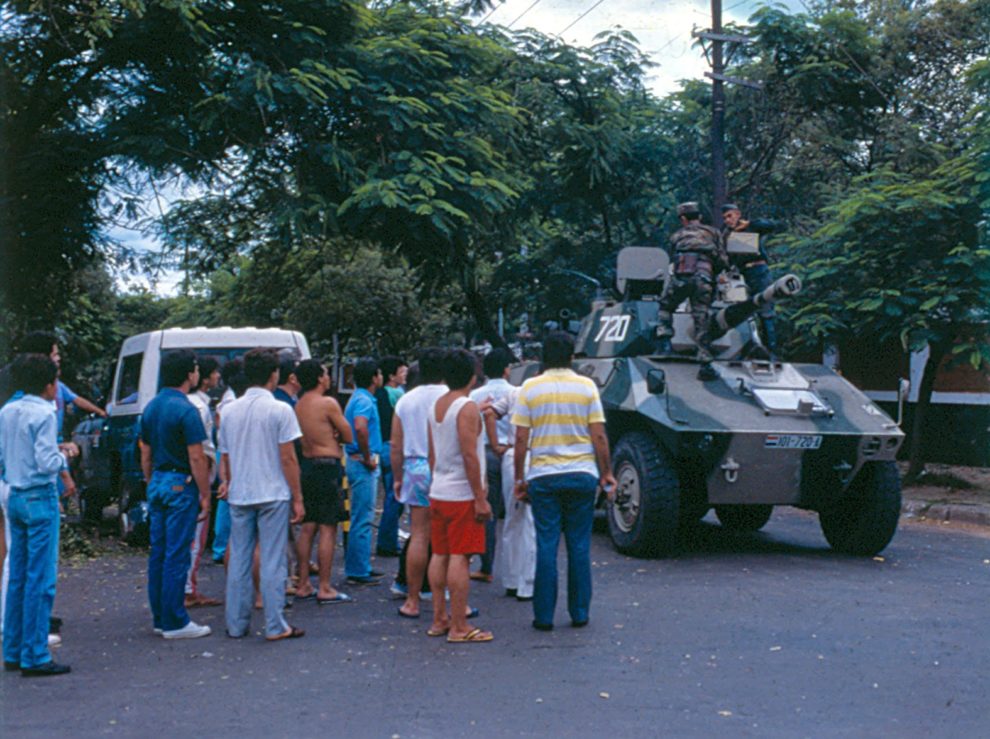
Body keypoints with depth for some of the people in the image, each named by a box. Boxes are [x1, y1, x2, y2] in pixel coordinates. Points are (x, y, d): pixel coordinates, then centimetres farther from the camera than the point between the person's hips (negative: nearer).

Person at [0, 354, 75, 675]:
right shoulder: (43, 414, -14)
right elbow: (47, 463, -19)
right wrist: (64, 457, 0)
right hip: (39, 498, -8)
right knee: (39, 580, -4)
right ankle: (34, 657, -1)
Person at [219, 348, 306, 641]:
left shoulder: (230, 411, 6)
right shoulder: (280, 410, -9)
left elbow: (224, 457, 12)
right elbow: (288, 458, -10)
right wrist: (297, 498, -5)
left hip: (239, 495, 5)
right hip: (273, 495, -5)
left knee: (239, 560, 10)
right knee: (272, 561, 0)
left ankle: (236, 625, 16)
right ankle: (275, 626, 3)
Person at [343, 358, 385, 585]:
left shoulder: (361, 398, 16)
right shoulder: (364, 400, -16)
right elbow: (360, 427, -34)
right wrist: (368, 457, -23)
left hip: (359, 462, 10)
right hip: (362, 464, -10)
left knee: (362, 518, 16)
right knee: (362, 520, -5)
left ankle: (361, 567, 23)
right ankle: (358, 572, -1)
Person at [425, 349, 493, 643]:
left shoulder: (437, 405, 11)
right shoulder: (467, 407, -14)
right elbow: (469, 456, -19)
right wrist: (481, 498, -17)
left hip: (438, 493, 8)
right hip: (462, 495, -8)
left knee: (440, 555, 12)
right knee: (459, 557, -6)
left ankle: (439, 619, 18)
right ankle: (459, 628, -5)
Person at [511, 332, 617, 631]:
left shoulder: (530, 388, -1)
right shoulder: (586, 386, 0)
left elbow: (521, 440, -2)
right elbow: (599, 437, -2)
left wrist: (519, 478, 6)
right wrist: (606, 474, 8)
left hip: (543, 477, 0)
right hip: (582, 475, 0)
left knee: (546, 546, 3)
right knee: (579, 546, 7)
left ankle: (544, 616, 6)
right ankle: (579, 614, 13)